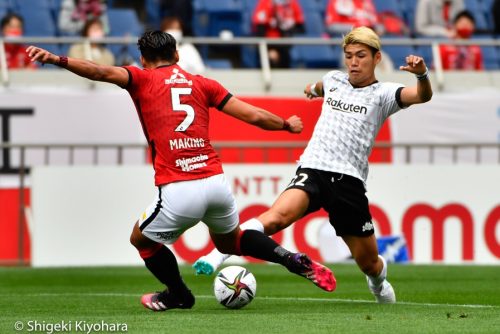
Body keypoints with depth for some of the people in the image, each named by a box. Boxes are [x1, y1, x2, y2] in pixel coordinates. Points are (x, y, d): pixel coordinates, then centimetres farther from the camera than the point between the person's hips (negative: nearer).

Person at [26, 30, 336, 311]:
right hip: (217, 181, 5)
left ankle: (178, 295, 38)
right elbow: (254, 116, 13)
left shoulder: (142, 79, 7)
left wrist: (57, 59, -22)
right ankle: (295, 260, 14)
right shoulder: (202, 83, 15)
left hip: (178, 192, -5)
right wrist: (287, 124, 31)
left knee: (141, 240, 25)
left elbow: (104, 72, -12)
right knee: (229, 241, 31)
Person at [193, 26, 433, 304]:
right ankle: (216, 257, -41)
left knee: (369, 263, 9)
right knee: (278, 216, -32)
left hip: (349, 181, -1)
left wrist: (422, 74, -37)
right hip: (312, 169, 1)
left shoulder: (382, 93, 4)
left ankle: (379, 280, 46)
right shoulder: (334, 80, 17)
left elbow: (422, 96, -16)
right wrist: (314, 89, 67)